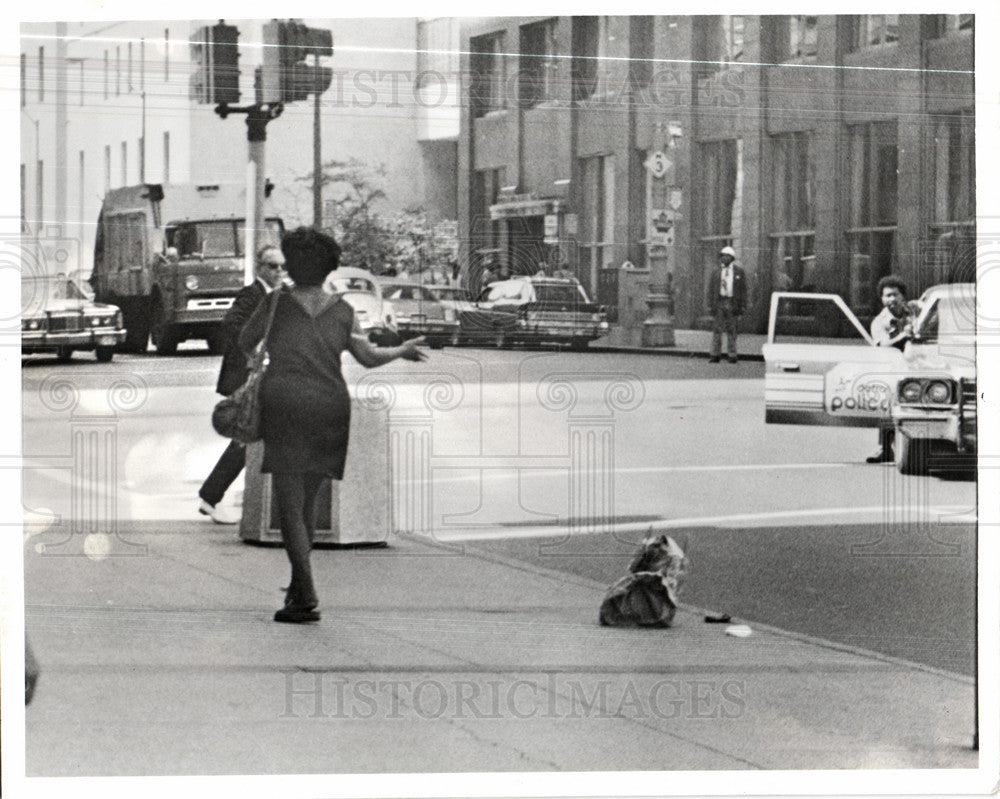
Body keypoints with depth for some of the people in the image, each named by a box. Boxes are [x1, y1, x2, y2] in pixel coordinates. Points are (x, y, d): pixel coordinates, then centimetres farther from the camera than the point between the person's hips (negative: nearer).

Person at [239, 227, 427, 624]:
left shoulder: (276, 304, 0)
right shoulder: (342, 311, 6)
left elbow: (244, 343, 12)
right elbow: (369, 357, 6)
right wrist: (402, 351, 25)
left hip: (284, 403, -4)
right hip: (330, 408, 4)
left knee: (289, 506, -5)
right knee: (308, 501, 18)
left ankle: (306, 598, -15)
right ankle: (298, 586, 26)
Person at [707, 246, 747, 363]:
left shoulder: (739, 272, 7)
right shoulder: (716, 272, 10)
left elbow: (743, 290, 6)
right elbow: (711, 289, 10)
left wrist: (742, 306, -2)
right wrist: (710, 305, 1)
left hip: (732, 303, -1)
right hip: (719, 302, 1)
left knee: (731, 330, 2)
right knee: (717, 329, -2)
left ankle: (732, 356, 7)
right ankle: (715, 355, 2)